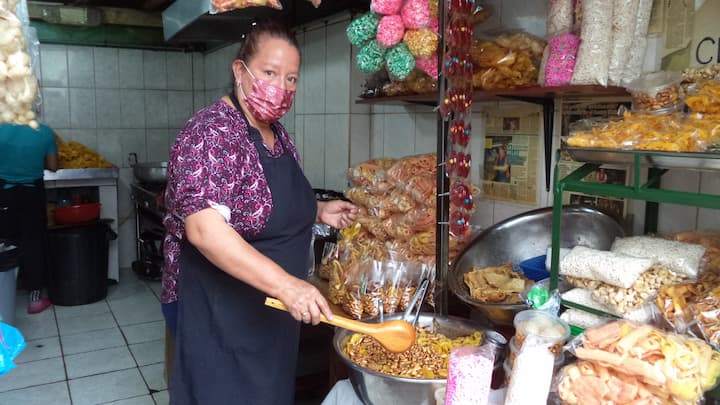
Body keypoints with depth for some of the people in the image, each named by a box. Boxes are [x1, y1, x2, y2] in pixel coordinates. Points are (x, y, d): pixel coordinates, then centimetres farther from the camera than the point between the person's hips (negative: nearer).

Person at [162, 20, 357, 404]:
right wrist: (285, 283, -37)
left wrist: (318, 211, 4)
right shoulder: (211, 131, -20)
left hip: (271, 313, 8)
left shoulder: (278, 133, 7)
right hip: (220, 315, -8)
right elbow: (204, 228, -31)